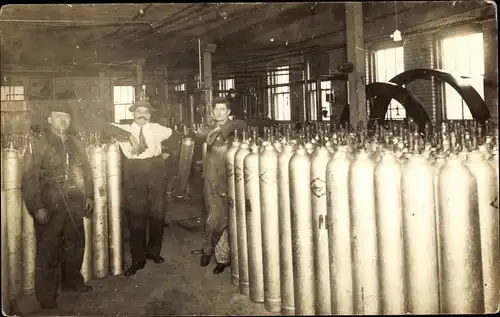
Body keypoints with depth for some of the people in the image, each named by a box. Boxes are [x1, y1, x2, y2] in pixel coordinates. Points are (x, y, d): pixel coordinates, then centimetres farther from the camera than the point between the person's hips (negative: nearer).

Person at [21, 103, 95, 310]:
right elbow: (29, 179, -10)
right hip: (50, 206, -5)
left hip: (74, 204, 5)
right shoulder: (39, 145, -5)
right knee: (48, 250, 4)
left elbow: (86, 171, 14)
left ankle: (72, 281, 34)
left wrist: (89, 196, 8)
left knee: (75, 244, 15)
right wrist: (37, 207, -15)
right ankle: (46, 294, 16)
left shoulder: (76, 143, 11)